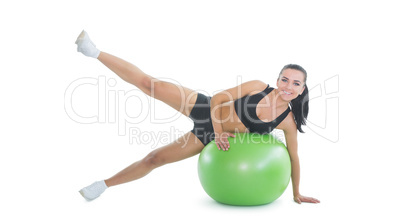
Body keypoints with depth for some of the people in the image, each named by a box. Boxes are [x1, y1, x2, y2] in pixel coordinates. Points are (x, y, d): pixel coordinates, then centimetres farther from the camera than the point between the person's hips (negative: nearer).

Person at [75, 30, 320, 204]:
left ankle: (104, 184, 16)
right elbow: (217, 99, -11)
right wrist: (219, 132, -17)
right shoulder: (259, 86, -17)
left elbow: (293, 157, -2)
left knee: (155, 158, -1)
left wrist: (297, 193, 4)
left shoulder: (288, 122, -14)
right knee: (151, 84, -15)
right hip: (205, 109, -1)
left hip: (210, 136, 1)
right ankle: (96, 52, -3)